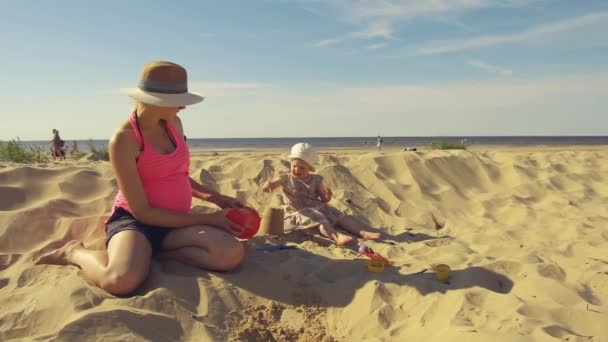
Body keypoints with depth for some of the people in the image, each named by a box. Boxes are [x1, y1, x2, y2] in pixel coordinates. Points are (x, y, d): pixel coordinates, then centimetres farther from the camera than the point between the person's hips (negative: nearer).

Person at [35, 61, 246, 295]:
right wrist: (206, 219, -14)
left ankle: (156, 251, -5)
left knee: (232, 254, -24)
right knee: (121, 281, -37)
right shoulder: (123, 140, -15)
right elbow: (142, 211, -16)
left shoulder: (173, 124, 7)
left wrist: (212, 197, 6)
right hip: (134, 221, -5)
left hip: (176, 224, 5)